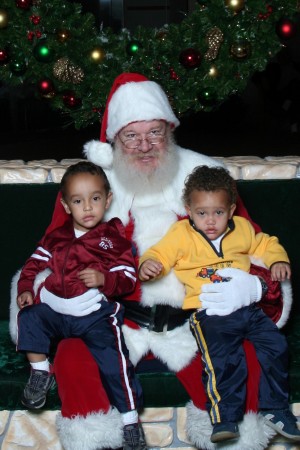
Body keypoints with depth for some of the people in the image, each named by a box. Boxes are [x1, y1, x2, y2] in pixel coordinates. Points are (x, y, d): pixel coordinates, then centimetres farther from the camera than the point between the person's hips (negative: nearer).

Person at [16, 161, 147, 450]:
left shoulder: (114, 238, 6)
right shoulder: (56, 237, 17)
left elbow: (128, 279, 1)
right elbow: (35, 263, 20)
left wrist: (104, 279, -18)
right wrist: (26, 289, 4)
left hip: (96, 313, -4)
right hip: (54, 308, 4)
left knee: (112, 359, -20)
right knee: (29, 316, -20)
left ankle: (130, 421, -7)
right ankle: (40, 372, 1)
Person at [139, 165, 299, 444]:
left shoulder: (242, 229, 15)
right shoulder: (181, 235, 5)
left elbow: (266, 244, 29)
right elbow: (159, 254, -1)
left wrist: (277, 261, 10)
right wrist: (147, 265, -24)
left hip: (246, 306, 5)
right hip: (209, 312, -4)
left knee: (276, 346, -5)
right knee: (223, 359, -25)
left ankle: (275, 409, 11)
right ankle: (226, 418, -14)